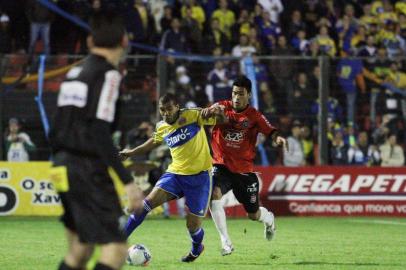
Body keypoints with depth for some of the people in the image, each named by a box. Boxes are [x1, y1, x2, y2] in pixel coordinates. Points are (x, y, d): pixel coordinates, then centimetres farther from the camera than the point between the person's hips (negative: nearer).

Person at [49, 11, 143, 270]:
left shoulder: (74, 73, 14)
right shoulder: (107, 74, -10)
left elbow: (56, 131, 17)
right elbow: (100, 134, -19)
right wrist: (128, 181, -19)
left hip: (64, 168, 9)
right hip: (90, 171, -9)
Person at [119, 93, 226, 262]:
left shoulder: (193, 116, -10)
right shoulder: (162, 128, 5)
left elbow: (221, 118, -9)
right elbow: (155, 141, 28)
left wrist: (215, 111, -32)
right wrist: (132, 152, 33)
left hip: (199, 175, -4)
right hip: (175, 173, 4)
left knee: (193, 225, -1)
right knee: (149, 202, -17)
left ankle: (197, 248, 34)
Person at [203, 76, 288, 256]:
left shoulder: (254, 116, -4)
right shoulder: (223, 107, -4)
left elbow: (270, 131, -13)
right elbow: (208, 112, -20)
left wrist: (278, 138, -37)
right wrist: (211, 110, -45)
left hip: (244, 170, 0)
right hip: (221, 166, 0)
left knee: (254, 215, 8)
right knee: (214, 195, -30)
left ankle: (269, 219, 48)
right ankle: (225, 242, -20)